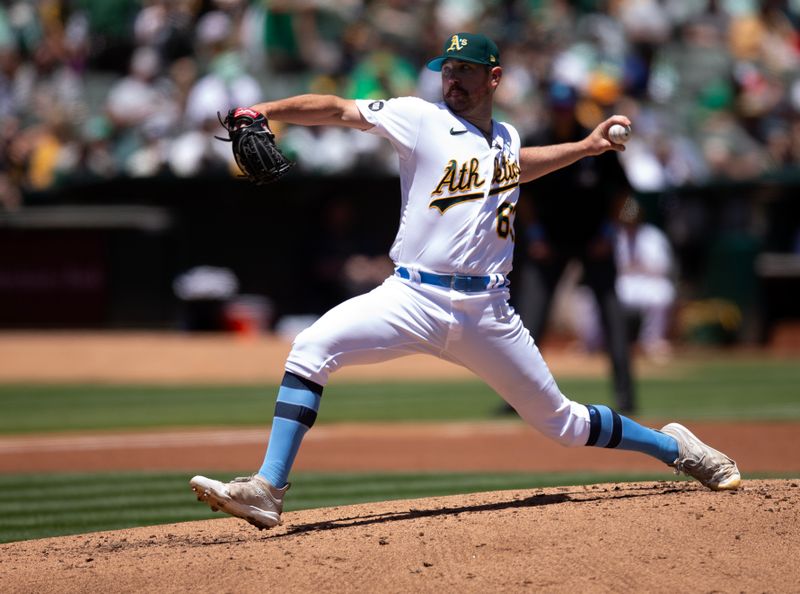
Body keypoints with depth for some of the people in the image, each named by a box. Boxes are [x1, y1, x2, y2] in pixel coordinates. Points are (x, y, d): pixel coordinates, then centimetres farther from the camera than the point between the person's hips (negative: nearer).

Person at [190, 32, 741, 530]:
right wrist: (264, 111, -24)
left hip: (487, 312, 2)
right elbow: (336, 109, -11)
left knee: (563, 422, 9)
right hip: (413, 299, -2)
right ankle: (268, 490, -26)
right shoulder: (421, 120, -2)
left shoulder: (507, 137, 12)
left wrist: (586, 146, 33)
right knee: (313, 347, -25)